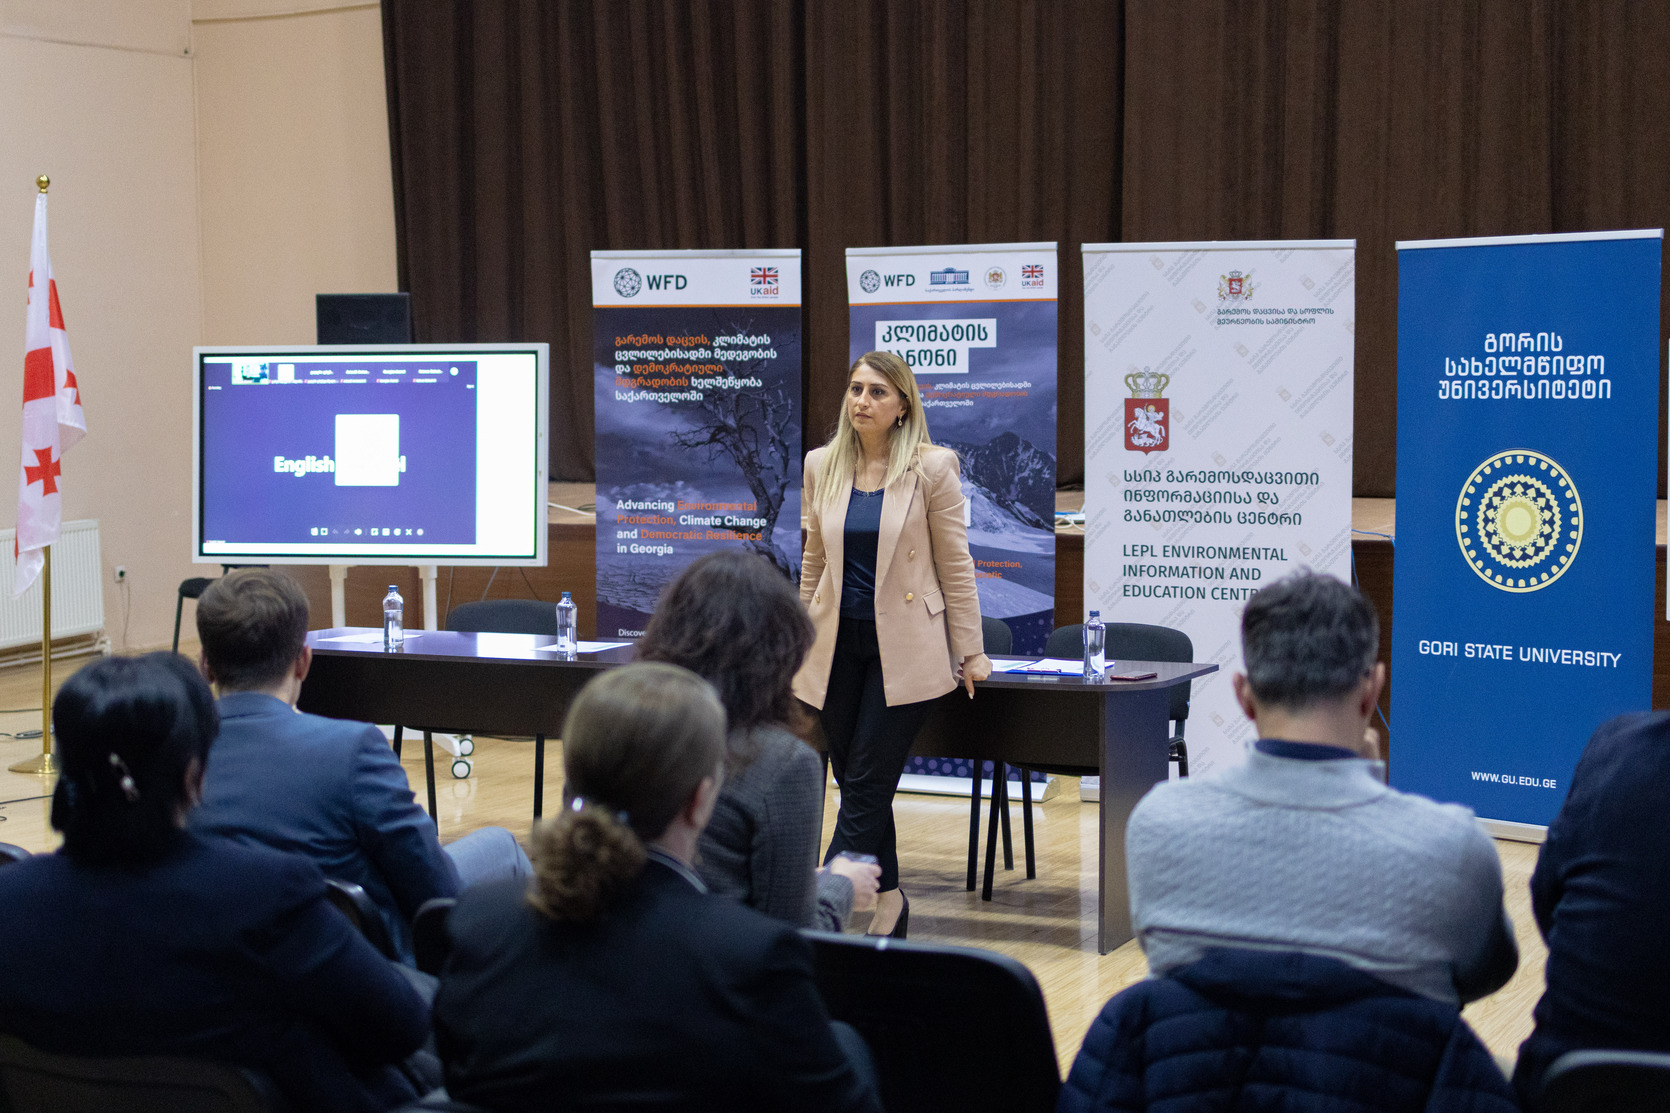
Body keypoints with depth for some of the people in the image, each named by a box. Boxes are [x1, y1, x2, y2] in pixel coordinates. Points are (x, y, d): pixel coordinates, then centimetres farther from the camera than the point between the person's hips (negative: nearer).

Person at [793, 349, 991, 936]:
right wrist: (797, 637, 17)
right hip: (837, 642, 4)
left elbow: (955, 566, -1)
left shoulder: (932, 468, -4)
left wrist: (971, 652, -1)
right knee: (858, 783, 6)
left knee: (866, 784, -7)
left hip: (903, 644, -4)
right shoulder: (821, 467, 6)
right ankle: (889, 900, 20)